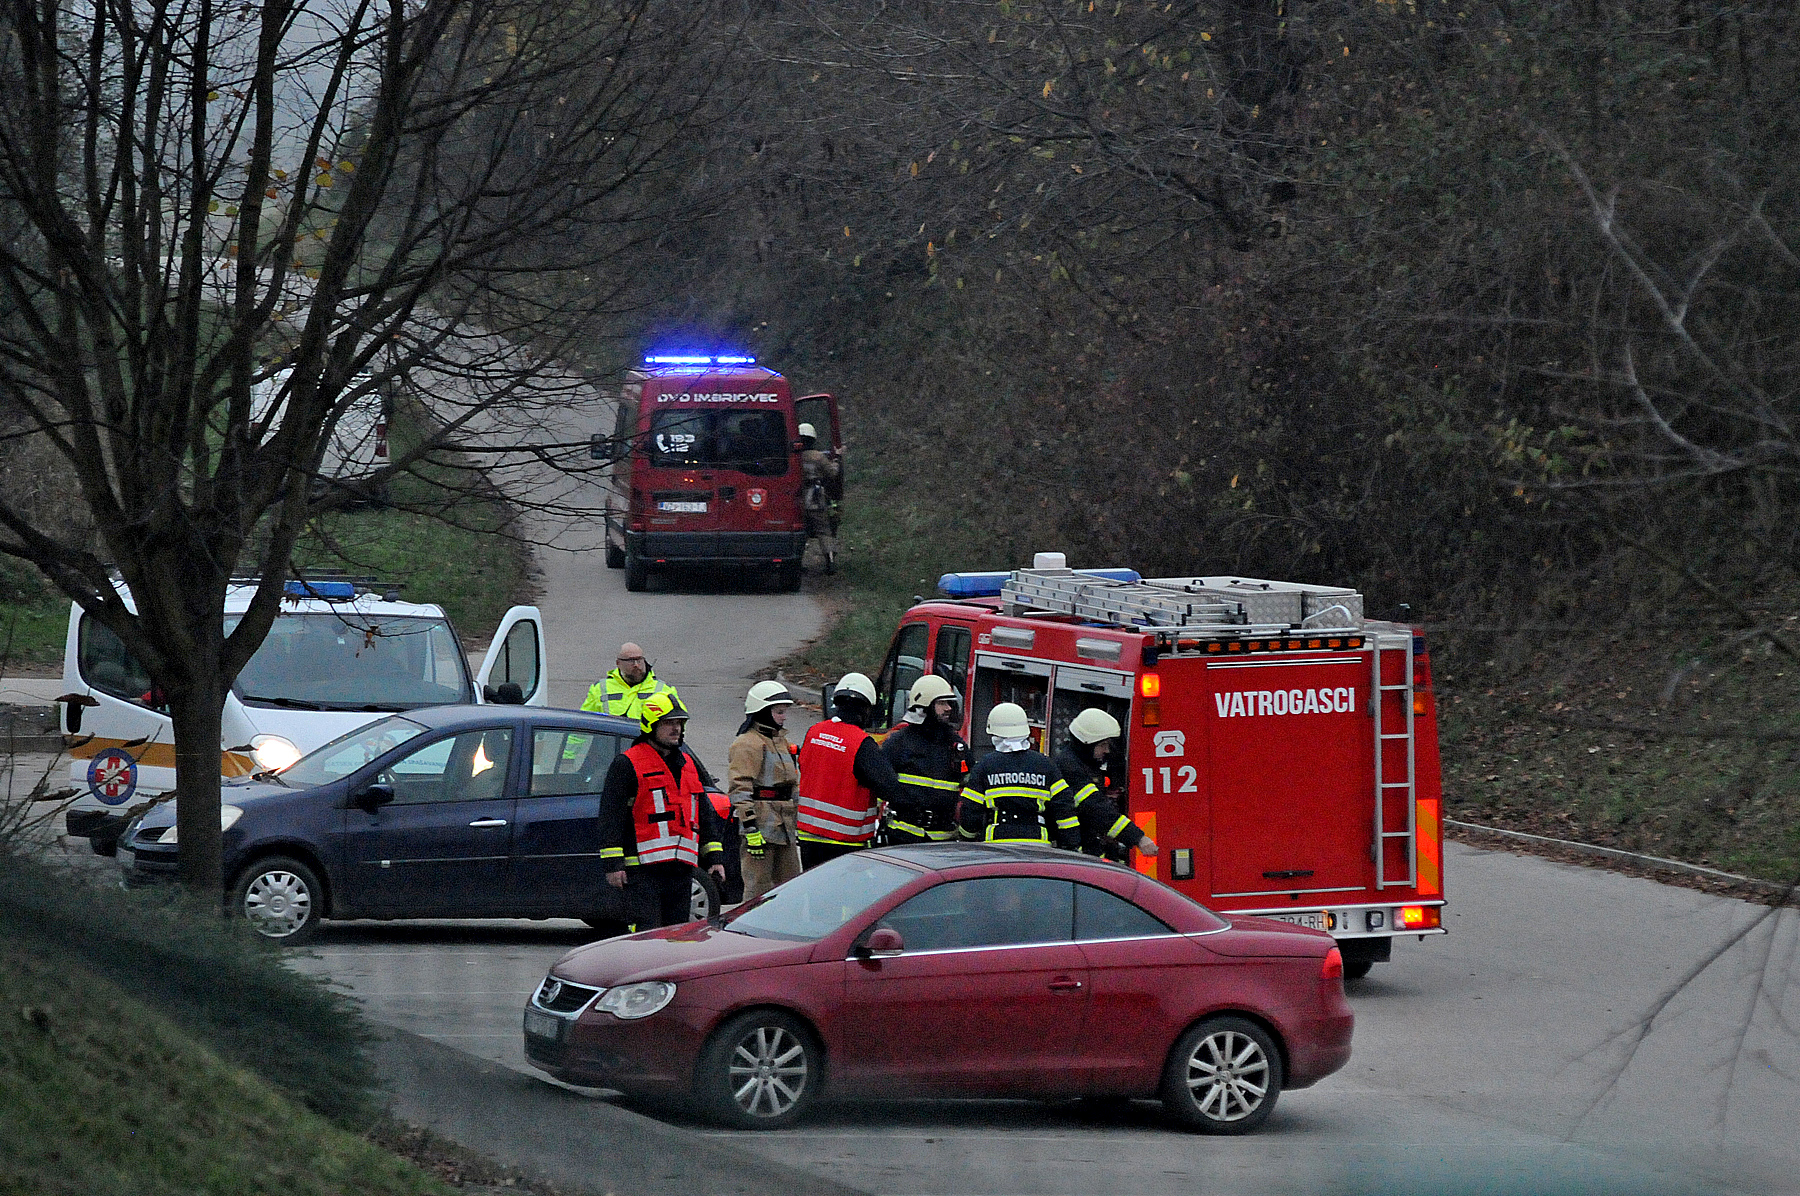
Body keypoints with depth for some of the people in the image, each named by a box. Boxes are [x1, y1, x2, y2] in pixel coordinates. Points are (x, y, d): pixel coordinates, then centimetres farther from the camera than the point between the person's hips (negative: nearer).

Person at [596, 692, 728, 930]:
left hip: (681, 869, 7)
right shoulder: (626, 764, -2)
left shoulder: (687, 766, 19)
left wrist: (714, 858, 18)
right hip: (643, 869, -7)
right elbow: (610, 817, -6)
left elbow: (705, 814, 25)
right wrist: (612, 864, -12)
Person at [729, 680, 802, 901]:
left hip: (783, 825, 9)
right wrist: (750, 828, -23)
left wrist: (794, 824, 28)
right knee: (759, 889, -8)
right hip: (761, 824, -9)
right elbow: (740, 789, -17)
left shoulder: (781, 741, 20)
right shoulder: (748, 744, -11)